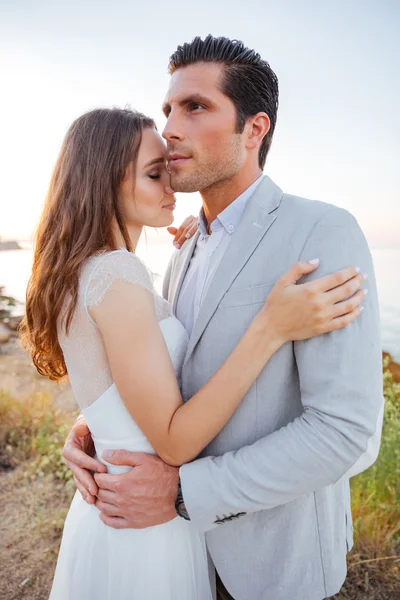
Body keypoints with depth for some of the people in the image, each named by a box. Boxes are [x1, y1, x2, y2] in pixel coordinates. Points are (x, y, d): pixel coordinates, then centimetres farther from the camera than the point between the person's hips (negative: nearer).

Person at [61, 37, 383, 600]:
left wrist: (183, 492, -25)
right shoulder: (189, 254, 2)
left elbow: (348, 431, -26)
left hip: (277, 543, -6)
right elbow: (154, 370, 9)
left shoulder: (324, 231, -23)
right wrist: (92, 422, -11)